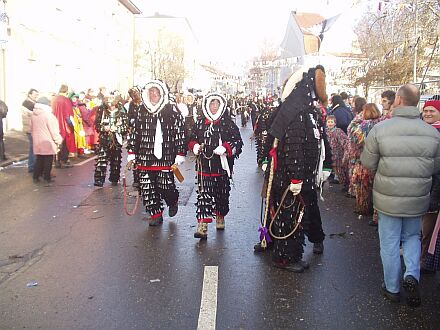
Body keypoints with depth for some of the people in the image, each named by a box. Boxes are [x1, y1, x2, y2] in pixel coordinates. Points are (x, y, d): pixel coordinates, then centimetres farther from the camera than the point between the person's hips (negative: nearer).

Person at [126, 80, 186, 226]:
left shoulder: (172, 111, -2)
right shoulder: (141, 111, 10)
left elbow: (180, 133, -3)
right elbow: (134, 133, 14)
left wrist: (180, 155, -7)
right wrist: (131, 154, 12)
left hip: (165, 157, -4)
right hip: (145, 158, 4)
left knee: (165, 186, -2)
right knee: (147, 188, 4)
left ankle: (173, 202, 32)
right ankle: (156, 215, 19)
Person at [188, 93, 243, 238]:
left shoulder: (229, 124, 0)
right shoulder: (200, 124, 10)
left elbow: (238, 143, -4)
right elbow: (192, 140, 18)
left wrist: (225, 148, -19)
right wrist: (196, 147, -4)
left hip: (222, 166, -1)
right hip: (204, 165, 1)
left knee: (222, 194, 13)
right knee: (203, 195, -6)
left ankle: (220, 217, 39)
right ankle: (202, 226, -7)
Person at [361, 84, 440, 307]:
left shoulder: (380, 129, -15)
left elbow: (367, 163, -7)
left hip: (388, 198, -2)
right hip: (418, 200, 3)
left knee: (390, 243, 12)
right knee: (412, 237, 25)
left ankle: (392, 288, 24)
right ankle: (412, 274, 8)